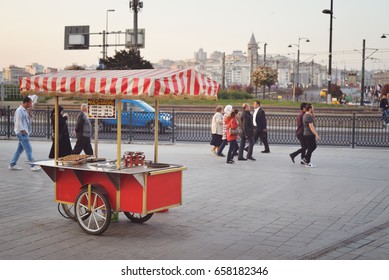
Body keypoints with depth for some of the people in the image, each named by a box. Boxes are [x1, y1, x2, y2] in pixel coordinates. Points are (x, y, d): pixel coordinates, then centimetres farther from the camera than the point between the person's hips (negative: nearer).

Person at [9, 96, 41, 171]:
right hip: (22, 133, -10)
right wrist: (23, 131, -19)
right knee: (28, 149, -10)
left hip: (25, 132, 10)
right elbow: (18, 122, -17)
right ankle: (33, 166, -10)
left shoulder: (25, 110, 16)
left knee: (20, 149, 12)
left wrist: (30, 112, 6)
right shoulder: (19, 110, -12)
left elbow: (29, 119, 18)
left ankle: (12, 165, 18)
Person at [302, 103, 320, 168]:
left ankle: (305, 159, 22)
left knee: (314, 146, 20)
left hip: (306, 134, 10)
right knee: (310, 148, -1)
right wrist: (316, 135, -22)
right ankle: (307, 163, 6)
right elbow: (311, 127, -24)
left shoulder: (305, 115, 12)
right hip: (309, 135, -10)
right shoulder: (309, 116, -19)